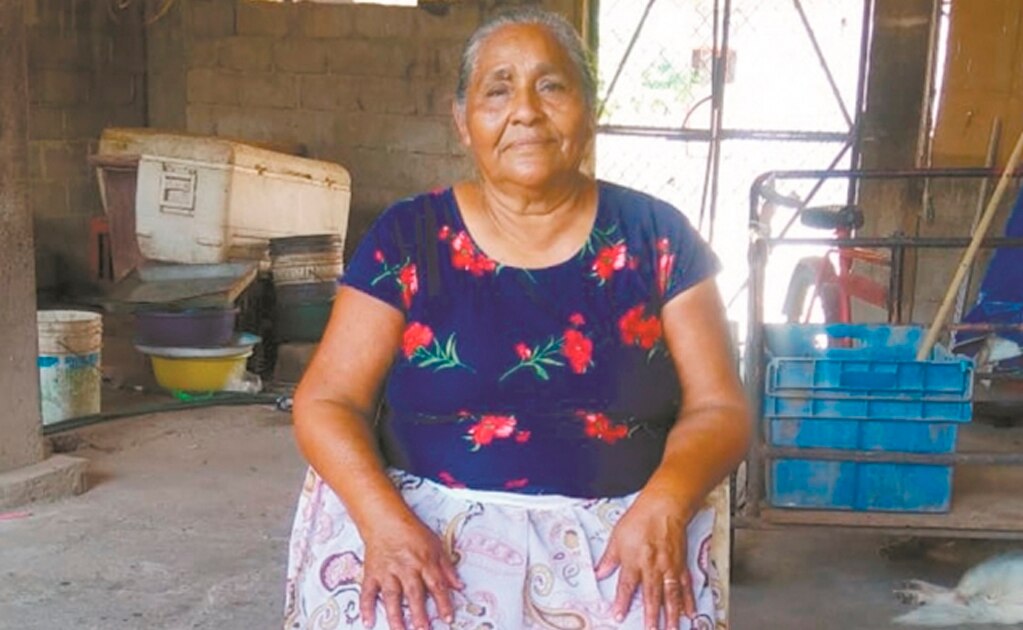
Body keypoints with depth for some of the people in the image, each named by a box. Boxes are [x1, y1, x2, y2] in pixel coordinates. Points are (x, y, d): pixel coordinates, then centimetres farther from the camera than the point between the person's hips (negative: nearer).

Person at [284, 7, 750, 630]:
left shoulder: (656, 236, 3)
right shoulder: (408, 236, 2)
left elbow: (719, 409, 2)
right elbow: (326, 402, 0)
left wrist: (664, 504, -18)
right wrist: (384, 518, -19)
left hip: (614, 528, 1)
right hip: (425, 517, 0)